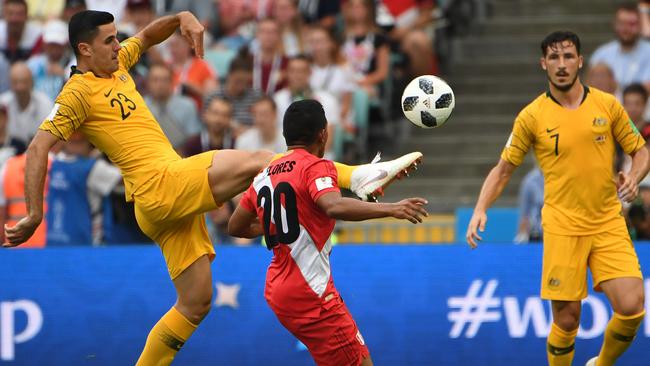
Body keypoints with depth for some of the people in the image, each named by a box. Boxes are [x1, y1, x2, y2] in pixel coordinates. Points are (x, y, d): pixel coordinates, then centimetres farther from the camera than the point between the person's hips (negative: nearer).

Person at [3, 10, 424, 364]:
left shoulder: (116, 65, 16)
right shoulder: (79, 92, -7)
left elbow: (147, 36, 33)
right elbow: (38, 148, -12)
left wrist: (182, 18, 11)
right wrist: (35, 214, -19)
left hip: (174, 197, 9)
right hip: (161, 183, -9)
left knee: (196, 304, 10)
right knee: (258, 161, -15)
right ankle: (358, 176, -13)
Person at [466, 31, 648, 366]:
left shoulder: (607, 105, 3)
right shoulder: (531, 117, -1)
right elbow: (503, 169, 5)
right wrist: (480, 210, -10)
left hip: (608, 222, 1)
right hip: (562, 226, -1)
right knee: (566, 319, -3)